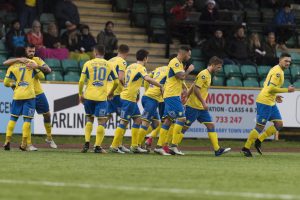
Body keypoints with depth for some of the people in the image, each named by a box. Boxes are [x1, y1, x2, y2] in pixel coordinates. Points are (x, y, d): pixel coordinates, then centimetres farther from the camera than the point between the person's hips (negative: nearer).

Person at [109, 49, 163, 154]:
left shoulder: (130, 66, 14)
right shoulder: (141, 68, -12)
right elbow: (148, 79, -30)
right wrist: (160, 86, -21)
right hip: (129, 98, -9)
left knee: (137, 119, 11)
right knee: (124, 121, -6)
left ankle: (134, 146, 11)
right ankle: (114, 146, -5)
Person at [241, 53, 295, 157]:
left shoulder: (278, 70, 16)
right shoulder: (277, 72, -16)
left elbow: (266, 85, 22)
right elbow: (271, 88, -23)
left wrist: (275, 96, 16)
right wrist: (287, 90, -17)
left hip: (271, 102, 10)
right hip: (264, 102, -10)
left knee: (279, 124, 6)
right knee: (260, 126, -6)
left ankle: (259, 140, 14)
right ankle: (246, 148, 4)